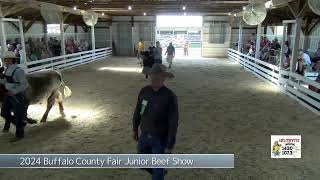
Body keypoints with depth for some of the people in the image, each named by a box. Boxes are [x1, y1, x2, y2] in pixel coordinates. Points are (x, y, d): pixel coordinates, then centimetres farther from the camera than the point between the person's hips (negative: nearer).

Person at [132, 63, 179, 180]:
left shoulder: (170, 96, -24)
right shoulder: (144, 91, -8)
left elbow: (173, 123, -20)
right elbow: (138, 111, 7)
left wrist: (170, 146, -17)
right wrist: (135, 129, 15)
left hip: (161, 138, -5)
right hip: (145, 136, 6)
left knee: (157, 169, 10)